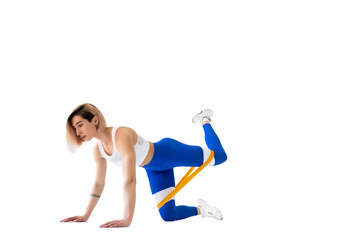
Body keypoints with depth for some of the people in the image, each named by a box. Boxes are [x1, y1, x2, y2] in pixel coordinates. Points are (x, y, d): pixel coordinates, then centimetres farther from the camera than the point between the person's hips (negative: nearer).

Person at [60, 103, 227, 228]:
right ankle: (200, 209, 31)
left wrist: (127, 219, -48)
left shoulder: (122, 136, -40)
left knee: (219, 157, 9)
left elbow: (130, 180, -45)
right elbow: (99, 184, 0)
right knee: (168, 216, 2)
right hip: (155, 169, 6)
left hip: (167, 153, -6)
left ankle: (204, 120, 35)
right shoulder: (98, 149, -14)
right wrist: (85, 216, -3)